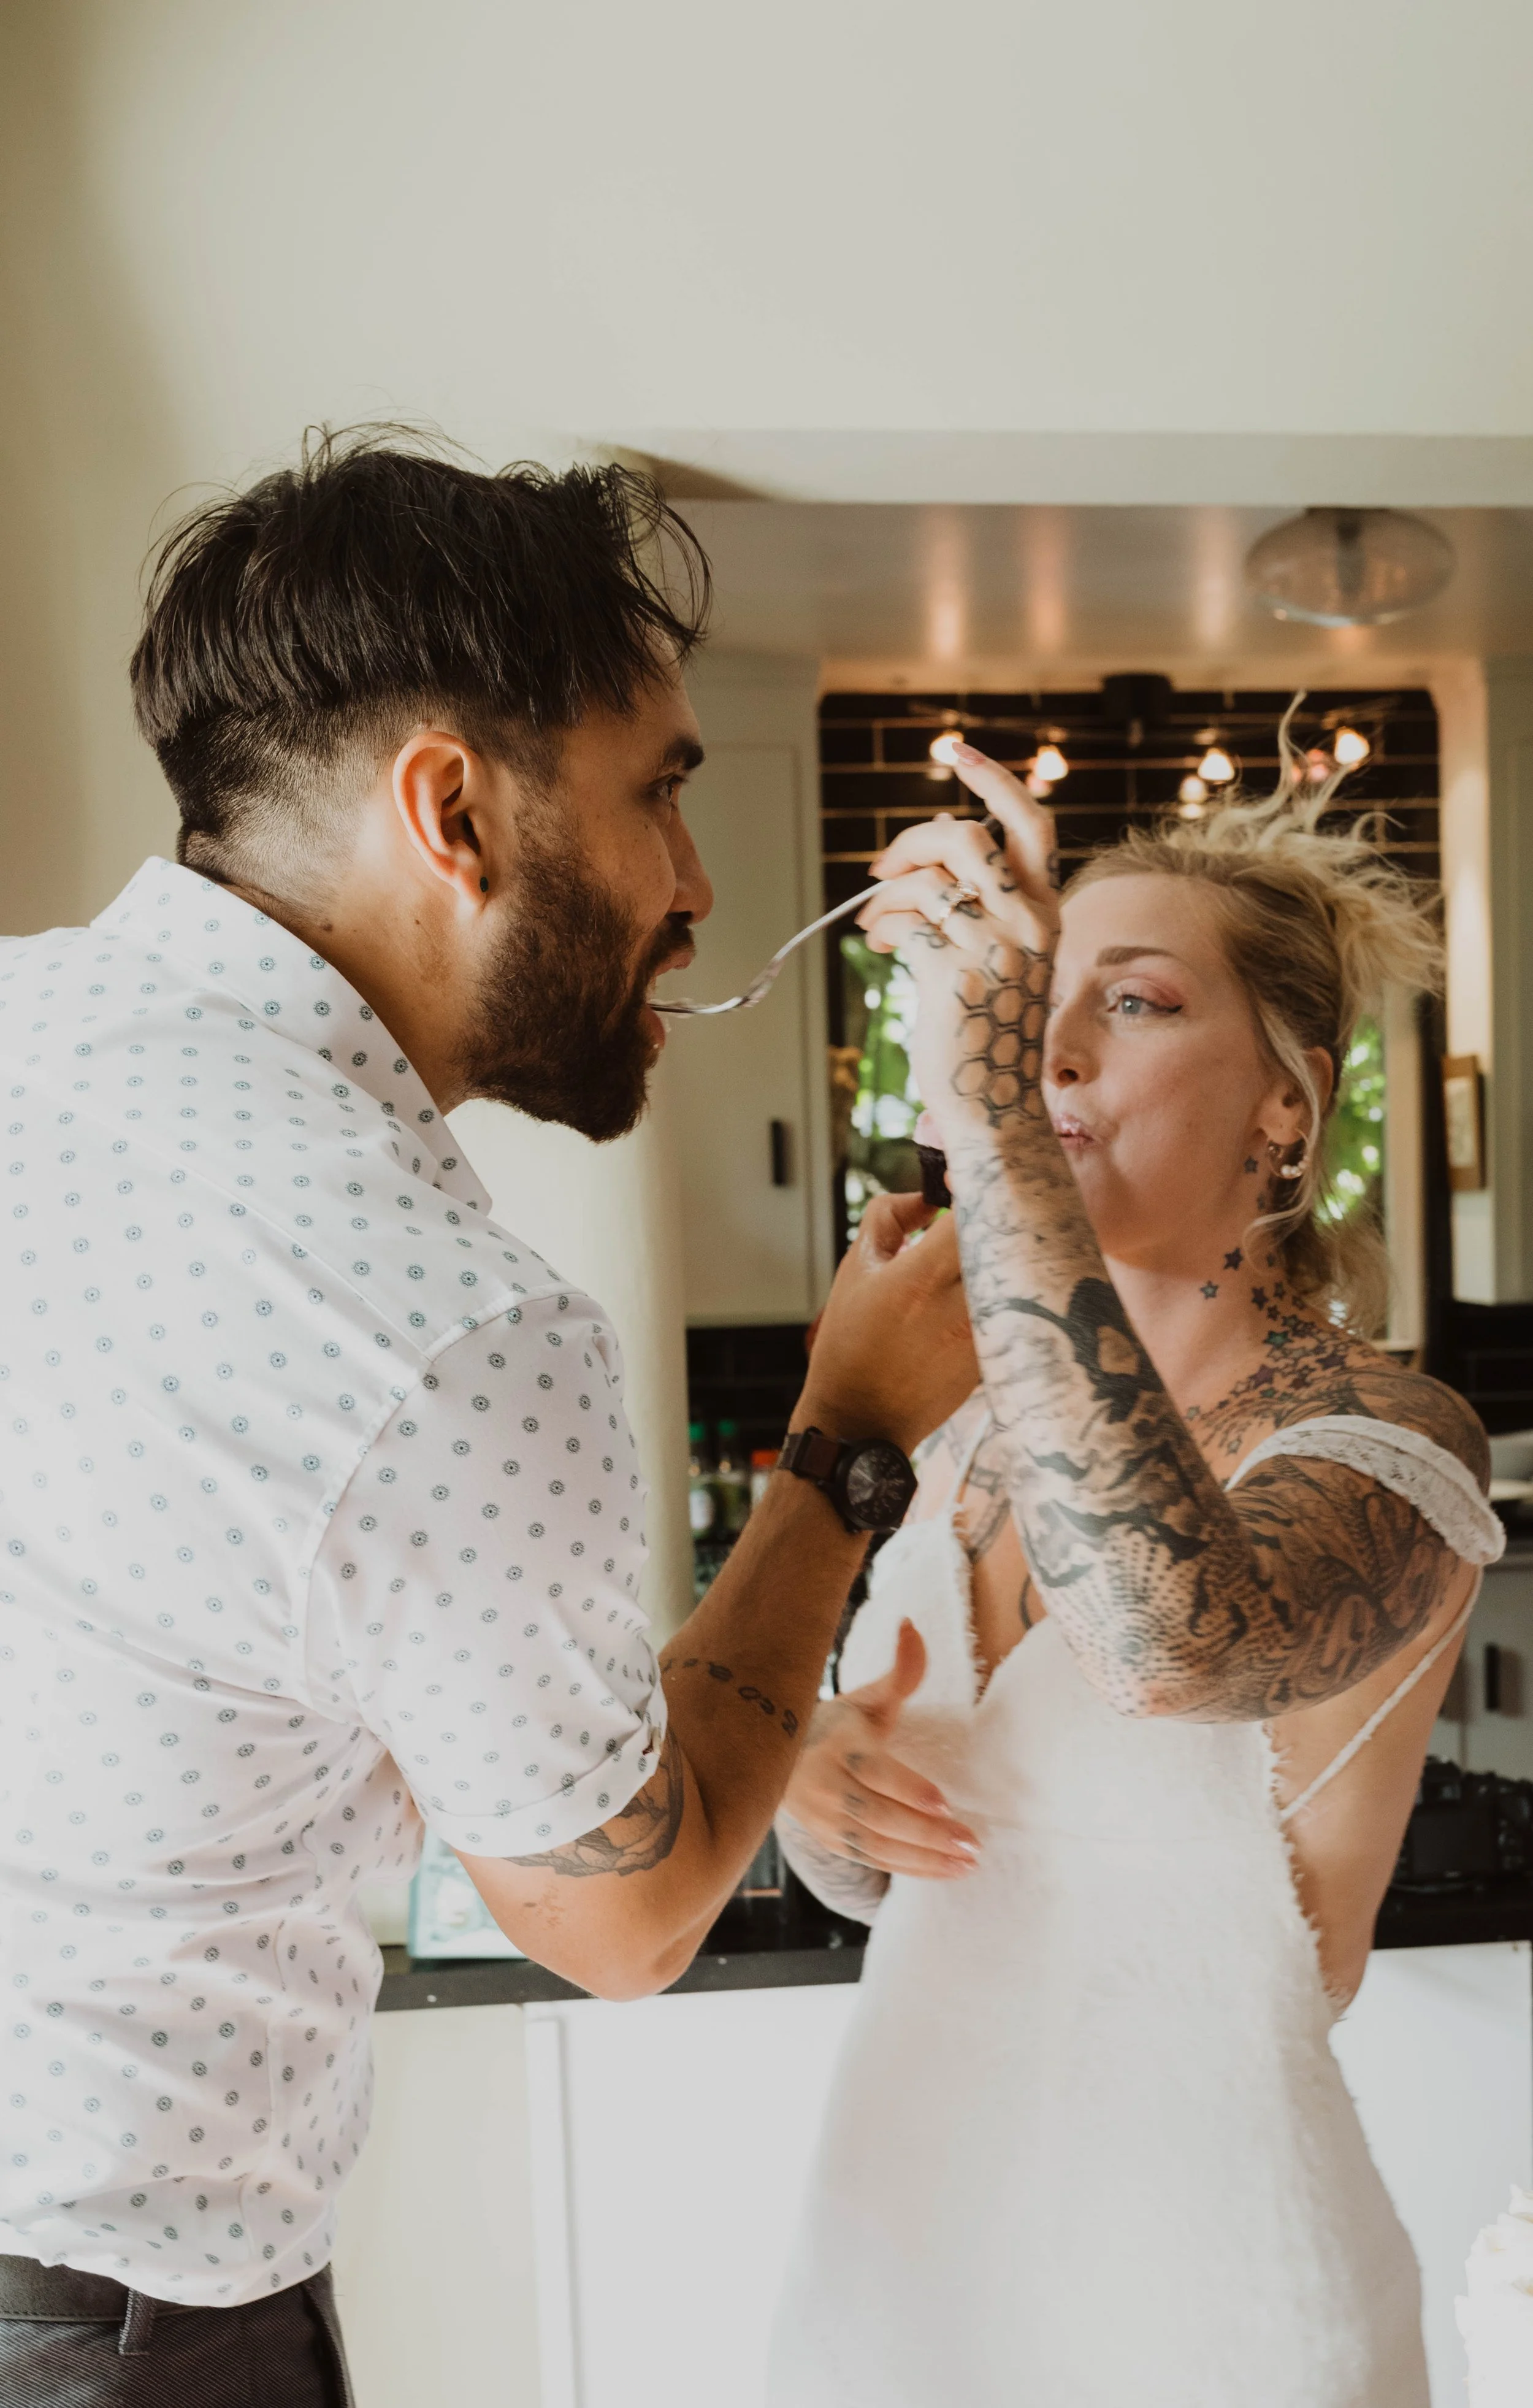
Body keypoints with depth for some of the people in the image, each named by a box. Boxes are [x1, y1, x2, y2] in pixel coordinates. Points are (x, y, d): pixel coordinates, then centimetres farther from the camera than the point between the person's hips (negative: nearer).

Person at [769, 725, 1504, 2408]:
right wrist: (819, 1784, -13)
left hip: (1181, 2268, -5)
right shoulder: (985, 1426, 1)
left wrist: (981, 1110, -40)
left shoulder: (1389, 1443, -17)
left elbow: (1178, 1639, -41)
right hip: (899, 2219, 5)